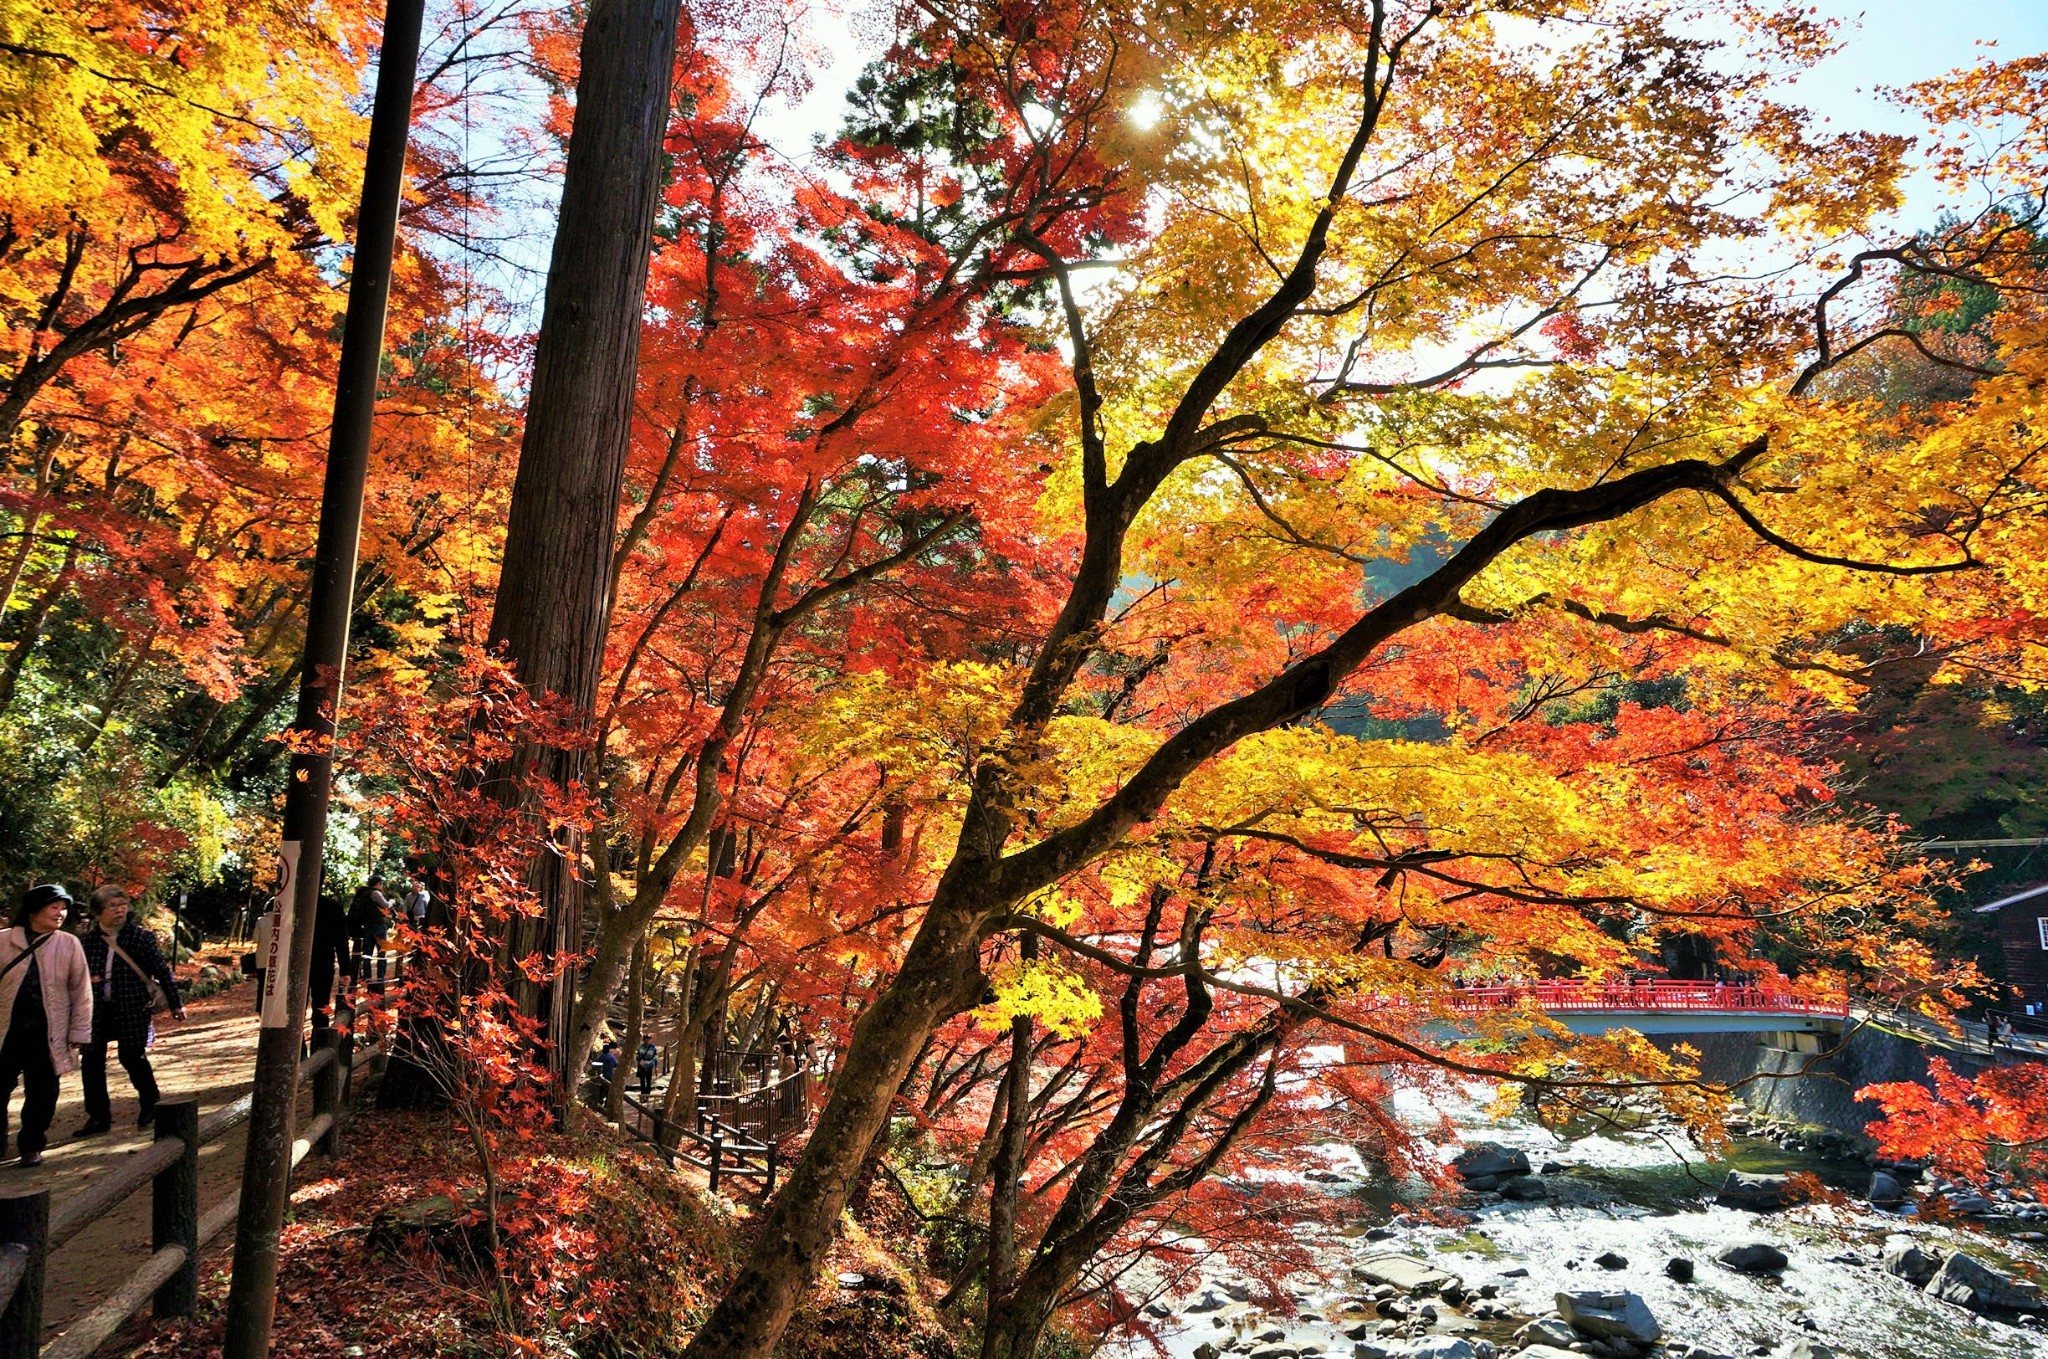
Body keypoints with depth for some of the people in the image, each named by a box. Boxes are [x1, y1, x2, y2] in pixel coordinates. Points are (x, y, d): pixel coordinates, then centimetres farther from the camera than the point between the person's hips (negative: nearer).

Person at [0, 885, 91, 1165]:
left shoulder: (69, 945, -1)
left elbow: (81, 990, 1)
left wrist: (79, 1032, -2)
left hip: (47, 1034, 0)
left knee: (42, 1094, 7)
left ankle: (32, 1146, 24)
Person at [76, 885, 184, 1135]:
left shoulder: (140, 936, -4)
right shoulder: (88, 939, 4)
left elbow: (162, 971, 0)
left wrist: (175, 1004, 2)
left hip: (131, 1009, -3)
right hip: (96, 1009, 3)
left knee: (132, 1056, 0)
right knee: (91, 1060, 2)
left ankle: (150, 1104, 24)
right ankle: (98, 1117, 16)